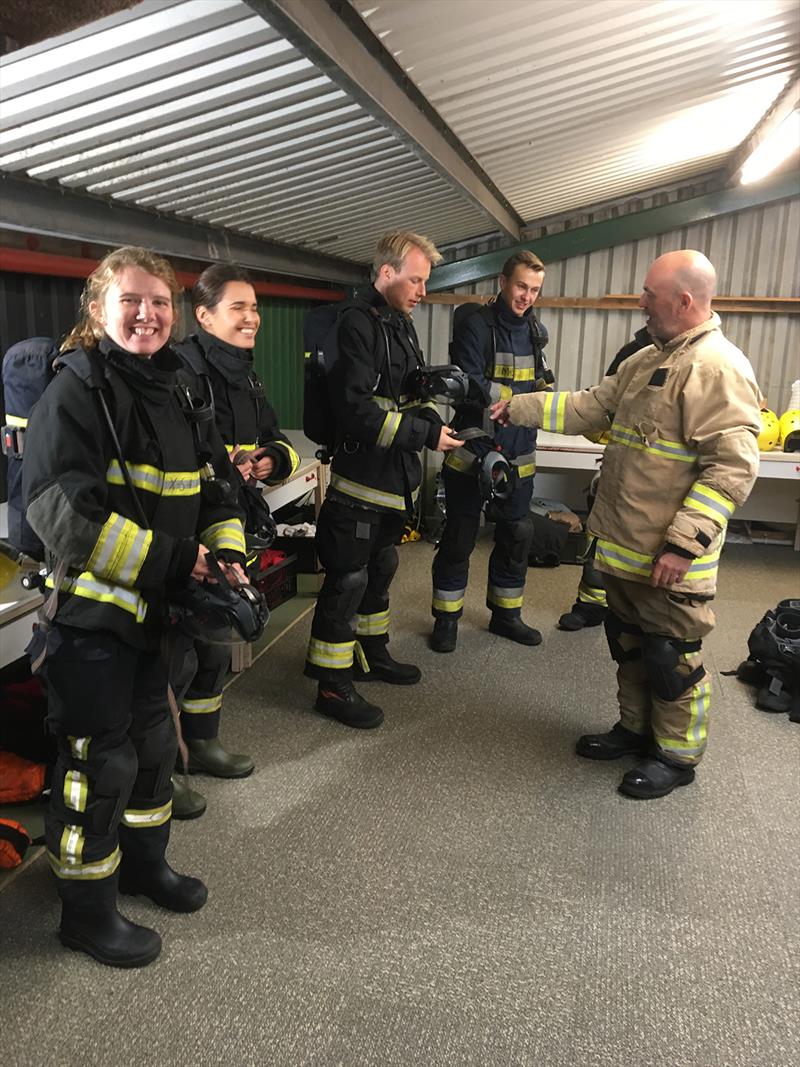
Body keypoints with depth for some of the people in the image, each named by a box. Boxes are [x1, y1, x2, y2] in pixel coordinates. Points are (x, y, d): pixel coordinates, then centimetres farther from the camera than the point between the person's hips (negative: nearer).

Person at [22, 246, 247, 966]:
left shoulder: (173, 393, 11)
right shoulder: (77, 388, -13)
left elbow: (212, 487, 16)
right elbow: (60, 508, -23)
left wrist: (226, 554, -2)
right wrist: (166, 561, -24)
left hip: (154, 607, 8)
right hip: (89, 610, -8)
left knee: (154, 740, 20)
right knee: (98, 759, 3)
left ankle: (144, 861, 41)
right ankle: (87, 910, 23)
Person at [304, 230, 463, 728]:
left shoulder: (403, 324, 13)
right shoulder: (358, 324, -17)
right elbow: (358, 410, -25)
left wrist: (432, 416, 0)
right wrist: (427, 435, -23)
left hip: (396, 480, 10)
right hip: (361, 478, -9)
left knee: (380, 570, 22)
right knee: (347, 581, -2)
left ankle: (374, 654, 40)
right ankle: (333, 686, 10)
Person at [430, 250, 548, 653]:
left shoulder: (534, 332, 11)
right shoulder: (476, 326, -10)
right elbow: (472, 387, -20)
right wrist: (521, 397, -17)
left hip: (517, 453, 6)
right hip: (472, 450, -6)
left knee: (517, 535, 13)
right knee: (458, 537, 3)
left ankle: (505, 613, 29)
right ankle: (446, 617, 18)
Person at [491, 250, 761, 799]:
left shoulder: (718, 368, -19)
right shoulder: (648, 360, 12)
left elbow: (732, 466, -23)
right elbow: (591, 407, 17)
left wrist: (684, 544, -26)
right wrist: (520, 408, 11)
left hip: (668, 558, -9)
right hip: (624, 546, 9)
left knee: (671, 658, 6)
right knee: (629, 644, 21)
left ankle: (678, 755, 25)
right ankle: (636, 729, 40)